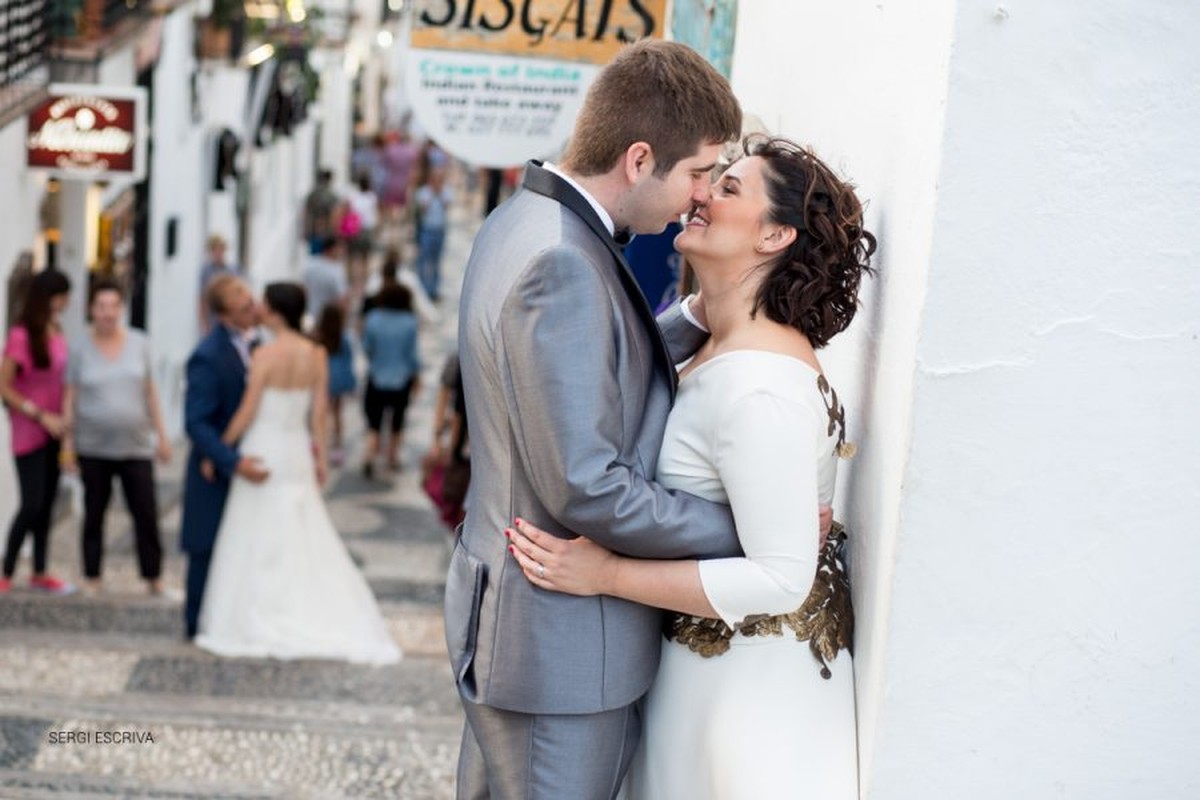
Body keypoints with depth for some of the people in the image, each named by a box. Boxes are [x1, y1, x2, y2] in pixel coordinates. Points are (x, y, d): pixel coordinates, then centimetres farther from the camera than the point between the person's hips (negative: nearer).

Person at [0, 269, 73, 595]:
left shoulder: (57, 331, 5)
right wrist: (41, 416, -15)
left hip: (54, 431, 6)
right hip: (29, 432, -6)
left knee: (47, 503, 11)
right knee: (32, 504, -6)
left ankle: (40, 573, 20)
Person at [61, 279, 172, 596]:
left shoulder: (139, 343, 3)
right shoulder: (81, 349, -1)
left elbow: (150, 392, 7)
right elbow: (70, 398, 1)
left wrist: (161, 435, 6)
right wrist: (67, 442, -3)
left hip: (136, 446, 1)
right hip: (94, 448, 0)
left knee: (146, 514, -3)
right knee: (94, 514, 8)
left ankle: (154, 578, 7)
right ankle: (92, 579, 18)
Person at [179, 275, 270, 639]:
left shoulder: (250, 343, 3)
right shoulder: (208, 357, -21)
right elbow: (196, 424, -22)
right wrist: (234, 462, -30)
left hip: (247, 463, 7)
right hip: (217, 469, -7)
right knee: (208, 550, 6)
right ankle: (199, 624, 20)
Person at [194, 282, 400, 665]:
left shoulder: (266, 354, -16)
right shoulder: (316, 355, 0)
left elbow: (246, 414, -14)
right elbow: (318, 414, 4)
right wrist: (320, 457, 14)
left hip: (263, 451, -5)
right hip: (298, 453, 5)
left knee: (256, 544, 5)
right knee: (306, 543, 13)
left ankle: (256, 625, 8)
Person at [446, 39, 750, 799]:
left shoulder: (523, 221, 6)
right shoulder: (562, 266, -26)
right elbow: (588, 490, -27)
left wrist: (698, 317, 6)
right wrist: (750, 527, -18)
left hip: (504, 616, 10)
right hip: (559, 650, -10)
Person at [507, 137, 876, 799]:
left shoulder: (759, 386, -26)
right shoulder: (722, 348, 5)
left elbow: (781, 578, -27)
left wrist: (606, 574, -27)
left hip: (749, 680, -9)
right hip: (704, 658, 9)